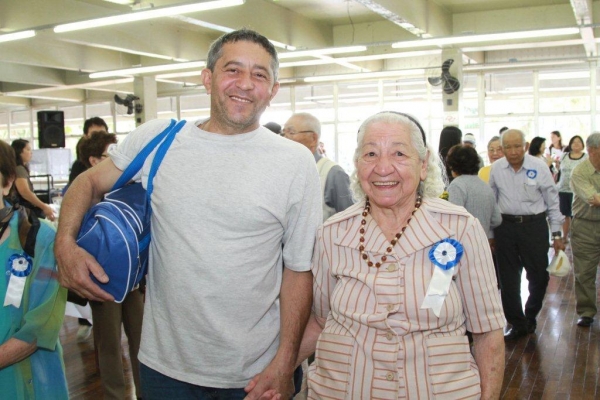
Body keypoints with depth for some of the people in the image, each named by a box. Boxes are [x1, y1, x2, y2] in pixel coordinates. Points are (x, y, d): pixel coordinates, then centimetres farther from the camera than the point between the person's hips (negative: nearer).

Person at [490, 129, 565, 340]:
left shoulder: (539, 166, -7)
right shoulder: (496, 168, 0)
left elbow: (552, 201, 0)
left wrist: (556, 234, 1)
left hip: (534, 225, -2)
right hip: (505, 226, 2)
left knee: (539, 275, 6)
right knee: (508, 279, 6)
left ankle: (530, 316, 32)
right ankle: (517, 323, 21)